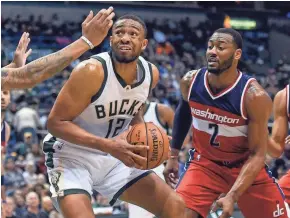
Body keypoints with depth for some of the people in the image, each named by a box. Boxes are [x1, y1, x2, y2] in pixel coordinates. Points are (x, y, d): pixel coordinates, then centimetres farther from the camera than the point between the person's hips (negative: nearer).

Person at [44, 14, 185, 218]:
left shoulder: (151, 73, -4)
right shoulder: (91, 71, -25)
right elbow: (56, 122, -23)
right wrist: (108, 145, -32)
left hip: (115, 157, 7)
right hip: (72, 156, -7)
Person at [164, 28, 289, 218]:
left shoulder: (254, 96, -26)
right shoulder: (190, 81, -13)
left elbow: (257, 154, -23)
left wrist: (232, 196, -33)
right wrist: (173, 155, 13)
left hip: (246, 166, -2)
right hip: (205, 163, 2)